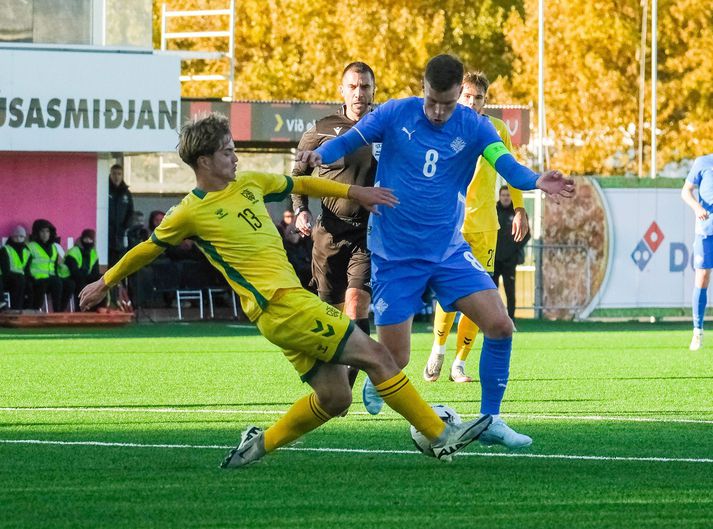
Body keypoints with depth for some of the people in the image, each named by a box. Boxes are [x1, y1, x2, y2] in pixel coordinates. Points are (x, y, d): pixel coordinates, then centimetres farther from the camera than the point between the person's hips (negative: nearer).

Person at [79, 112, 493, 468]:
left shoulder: (249, 183, 15)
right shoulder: (190, 213, -3)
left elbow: (301, 184, 30)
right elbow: (147, 251, 10)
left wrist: (355, 192, 26)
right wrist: (105, 284, 21)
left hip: (292, 300, 8)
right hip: (279, 305, -8)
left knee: (334, 397, 4)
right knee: (374, 354, -12)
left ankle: (261, 444, 19)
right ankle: (441, 436, -10)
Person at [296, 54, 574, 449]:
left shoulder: (474, 127, -5)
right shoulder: (395, 114, -7)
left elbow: (507, 165, -19)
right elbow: (347, 142, -4)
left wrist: (536, 181, -41)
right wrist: (319, 154, -28)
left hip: (448, 250, 2)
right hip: (394, 254, -2)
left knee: (500, 325, -14)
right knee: (394, 360, -3)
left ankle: (490, 420, 0)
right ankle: (374, 381, 36)